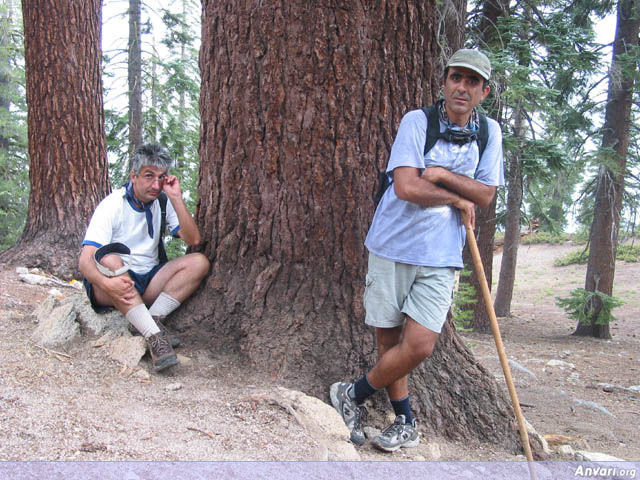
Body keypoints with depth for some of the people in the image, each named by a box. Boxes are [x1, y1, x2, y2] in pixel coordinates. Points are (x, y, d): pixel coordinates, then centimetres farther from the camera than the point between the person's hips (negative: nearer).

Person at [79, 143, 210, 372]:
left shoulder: (163, 203, 3)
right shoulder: (113, 205, -11)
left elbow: (193, 240, -9)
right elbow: (85, 260, -20)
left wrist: (176, 198, -16)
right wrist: (106, 283, -41)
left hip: (148, 284, 4)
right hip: (113, 285, -4)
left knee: (199, 262, -16)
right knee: (109, 258, -37)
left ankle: (153, 319, -28)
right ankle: (155, 336, -43)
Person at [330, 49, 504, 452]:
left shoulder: (489, 132, 7)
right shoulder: (417, 121, -5)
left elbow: (486, 194, 2)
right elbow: (406, 186, -15)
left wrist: (443, 176, -12)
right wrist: (459, 199, -7)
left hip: (441, 256, 2)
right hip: (393, 247, -2)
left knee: (419, 346, -8)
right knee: (389, 340, 5)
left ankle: (354, 395, 16)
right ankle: (405, 423, 27)